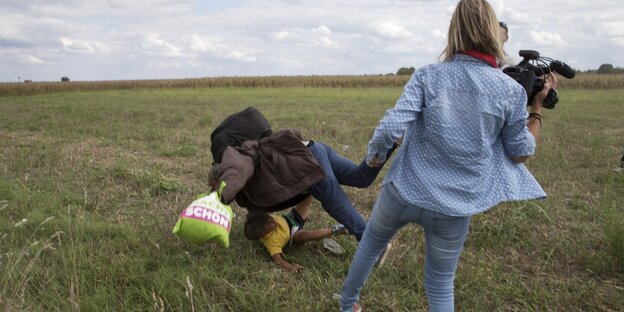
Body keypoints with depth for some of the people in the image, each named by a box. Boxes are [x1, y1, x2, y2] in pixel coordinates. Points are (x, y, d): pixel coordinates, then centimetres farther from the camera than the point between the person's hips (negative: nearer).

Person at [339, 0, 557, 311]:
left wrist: (374, 156, 1)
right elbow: (520, 153, 4)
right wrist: (538, 106, 13)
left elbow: (390, 127, -19)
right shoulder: (510, 90, -5)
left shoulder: (428, 75, -9)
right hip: (454, 209, 0)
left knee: (369, 244, 28)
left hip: (403, 191, 0)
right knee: (441, 286, 19)